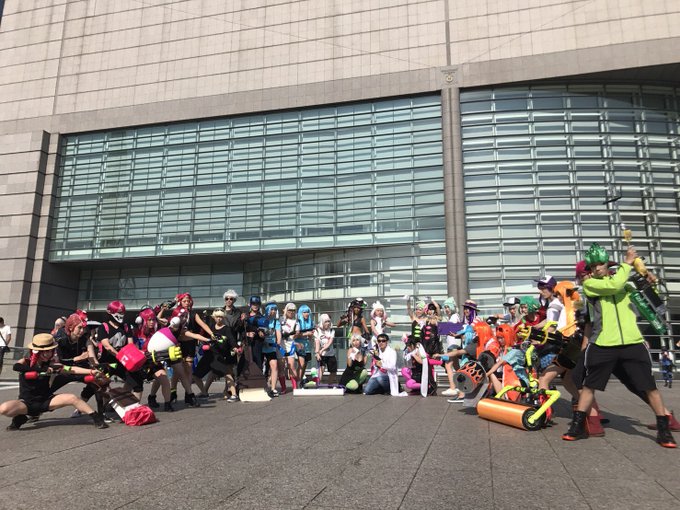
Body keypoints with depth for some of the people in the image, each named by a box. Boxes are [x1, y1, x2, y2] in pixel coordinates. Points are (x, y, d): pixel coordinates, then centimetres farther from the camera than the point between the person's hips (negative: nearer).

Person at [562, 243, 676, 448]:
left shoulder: (622, 279, 16)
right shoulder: (589, 284, 1)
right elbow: (614, 285, -16)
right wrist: (627, 262, -7)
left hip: (632, 343, 3)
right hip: (602, 346, -3)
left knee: (650, 386, 3)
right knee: (589, 385, 4)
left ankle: (664, 430, 19)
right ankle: (578, 427, 15)